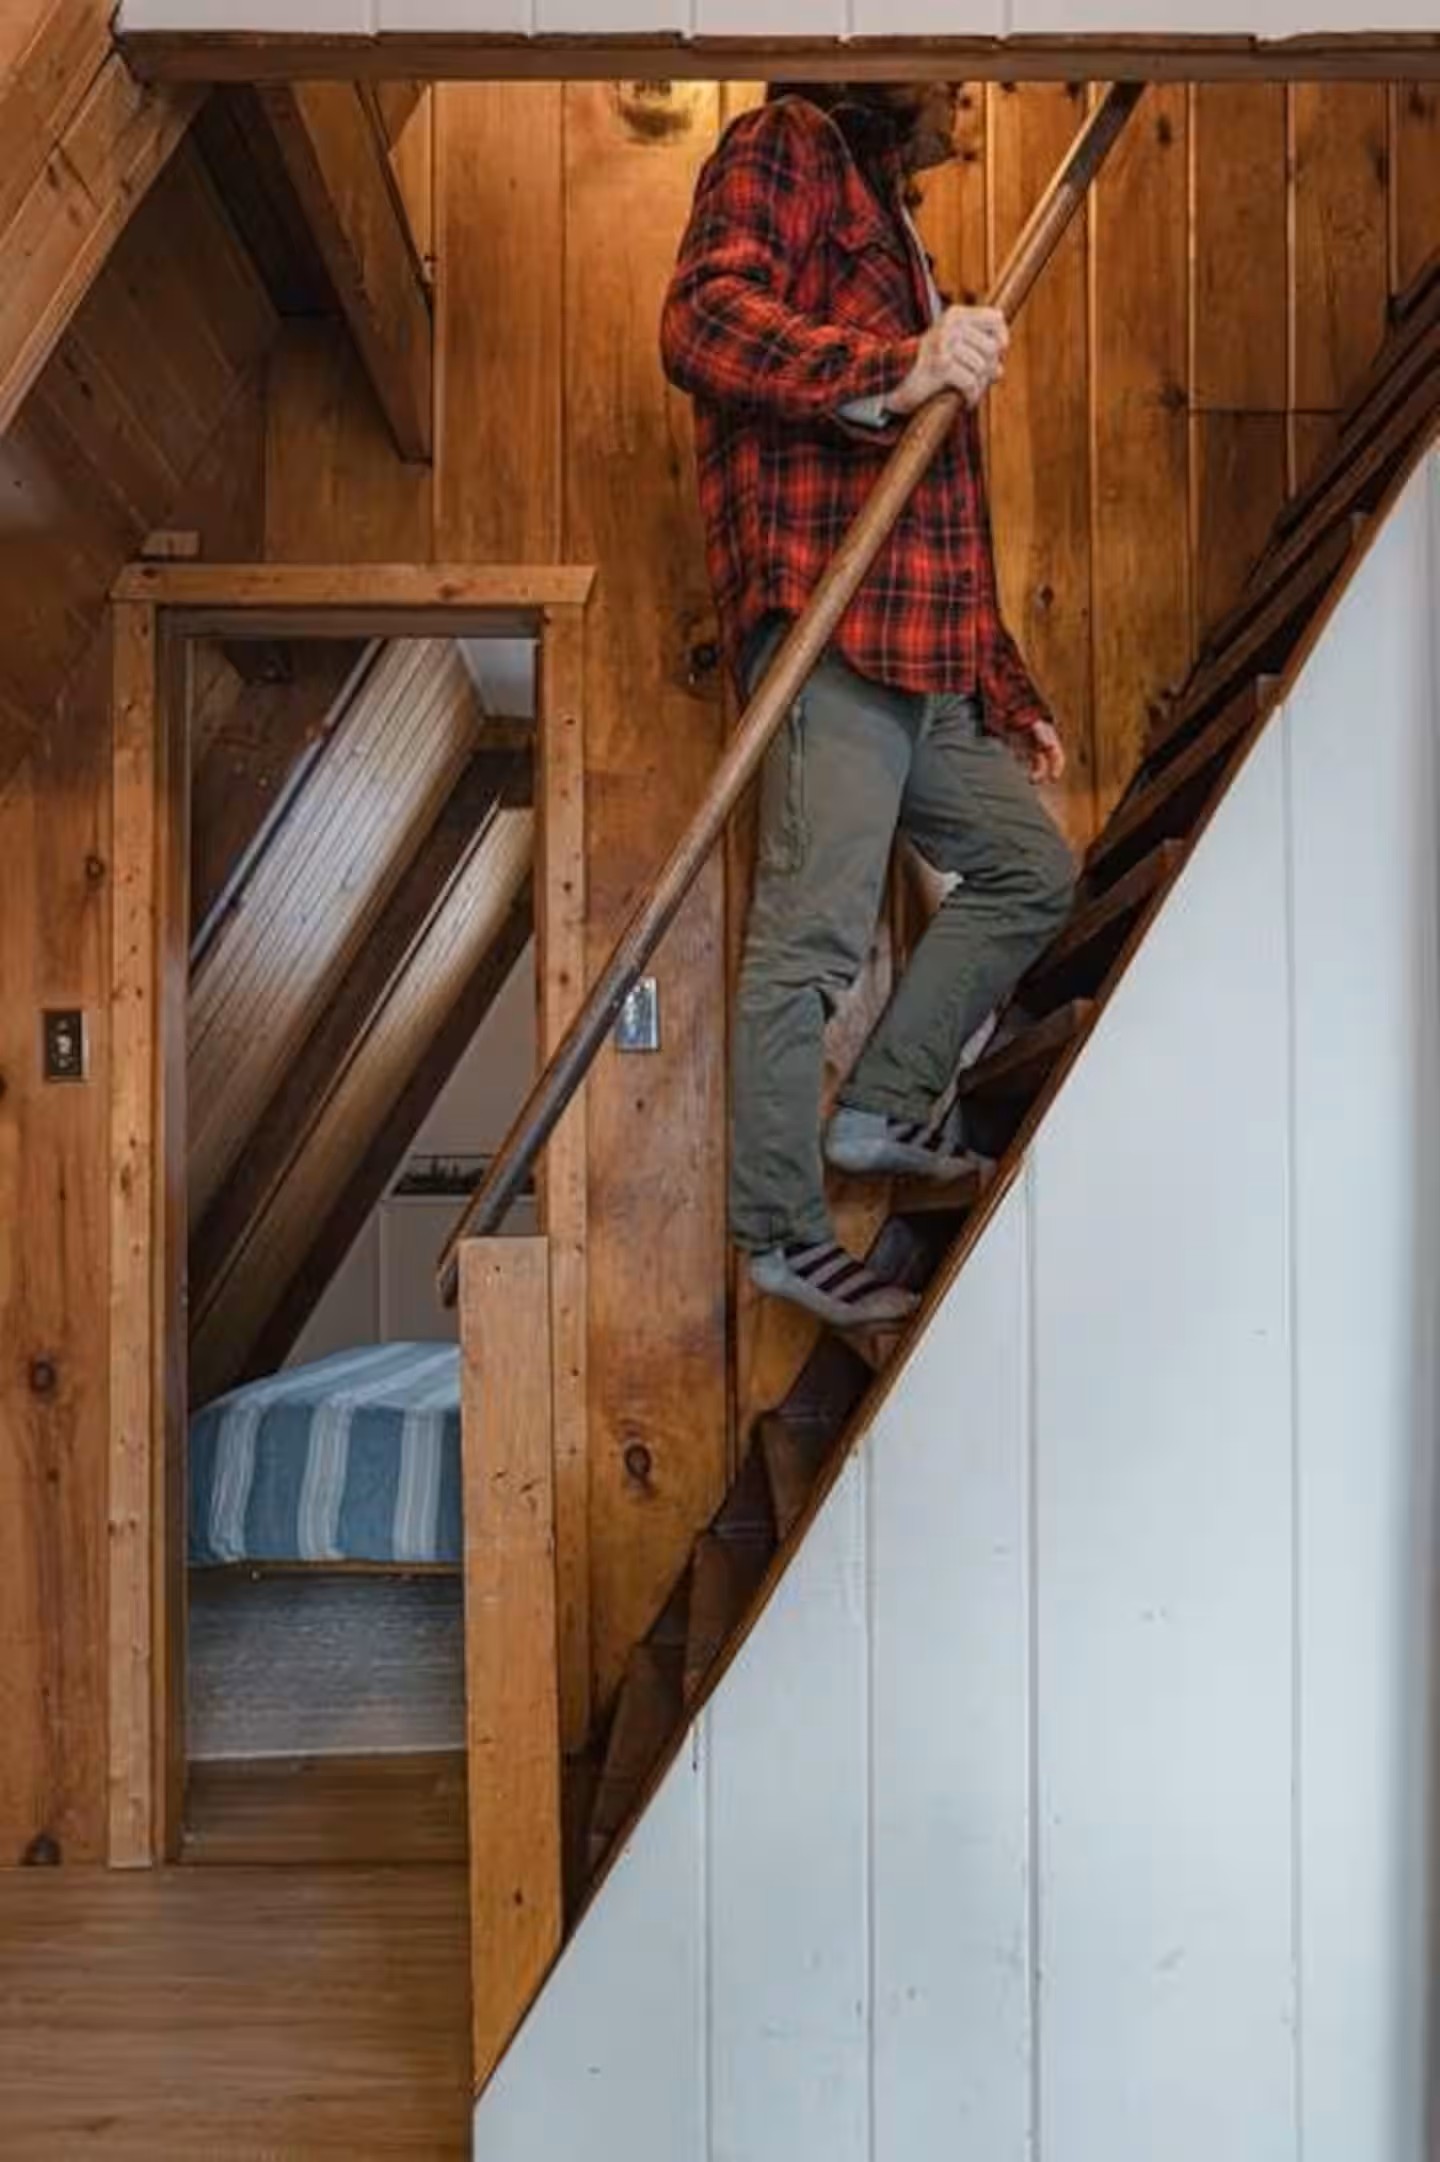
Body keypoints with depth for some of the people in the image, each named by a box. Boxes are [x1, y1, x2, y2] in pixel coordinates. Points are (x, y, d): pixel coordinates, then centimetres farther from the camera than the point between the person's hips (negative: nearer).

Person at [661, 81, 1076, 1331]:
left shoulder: (904, 244, 33)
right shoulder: (790, 148, 7)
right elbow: (702, 320, -16)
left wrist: (1011, 698, 25)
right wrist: (892, 375, -28)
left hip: (928, 659, 10)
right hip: (828, 629, -10)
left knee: (1029, 870, 12)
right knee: (815, 933, -11)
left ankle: (886, 1110, 16)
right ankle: (783, 1233, -2)